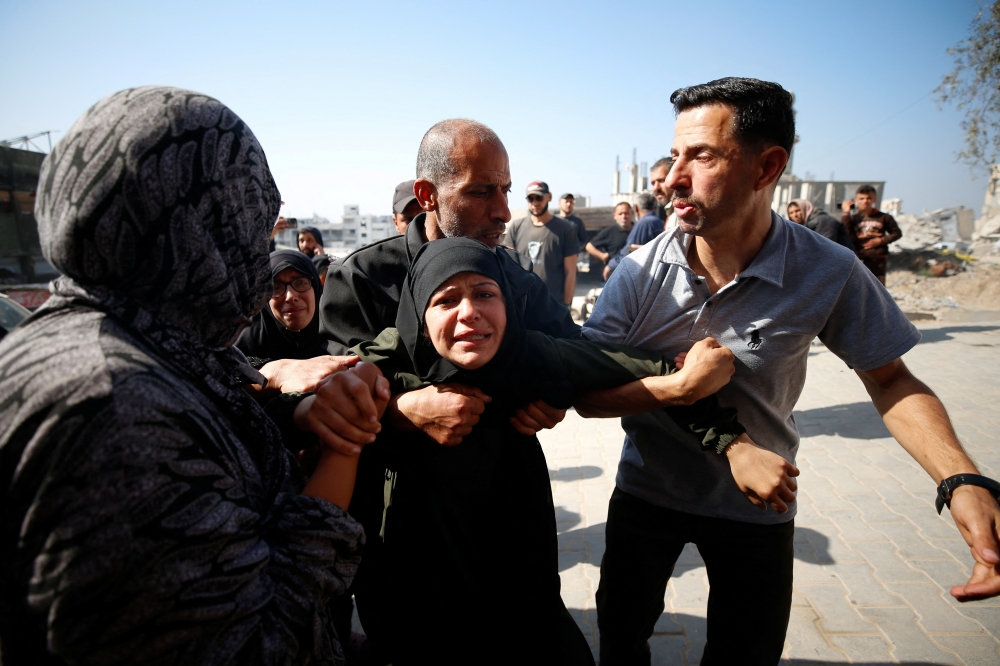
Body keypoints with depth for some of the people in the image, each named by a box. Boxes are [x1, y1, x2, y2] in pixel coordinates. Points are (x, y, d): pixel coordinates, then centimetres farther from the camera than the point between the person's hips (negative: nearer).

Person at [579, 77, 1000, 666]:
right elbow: (587, 395, -20)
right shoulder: (639, 272, -18)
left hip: (757, 509, 0)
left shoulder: (829, 274, -20)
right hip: (645, 493, 1)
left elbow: (890, 379, -7)